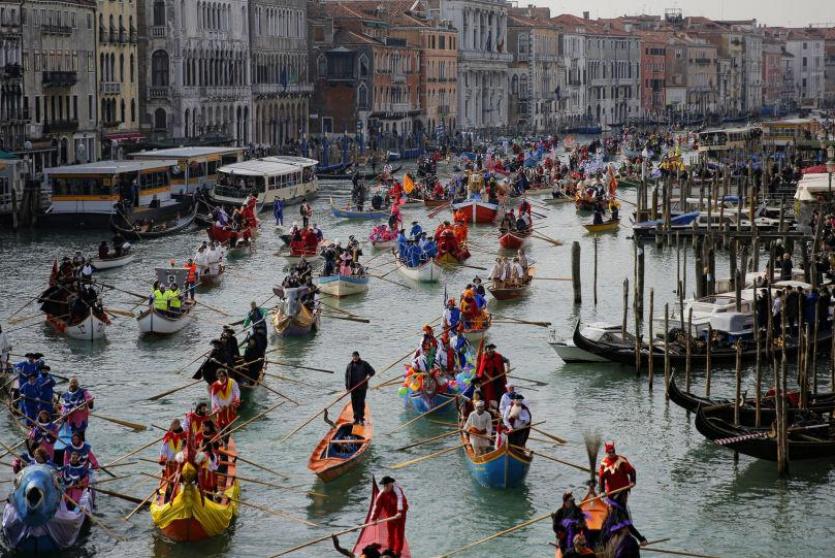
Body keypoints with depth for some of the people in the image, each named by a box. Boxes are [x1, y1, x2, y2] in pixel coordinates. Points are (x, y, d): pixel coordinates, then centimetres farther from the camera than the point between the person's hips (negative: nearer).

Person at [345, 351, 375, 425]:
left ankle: (361, 418, -5)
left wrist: (369, 375, -16)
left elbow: (372, 371, 6)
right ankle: (356, 418, 12)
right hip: (353, 388, 3)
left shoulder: (364, 364, 4)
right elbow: (346, 376, 10)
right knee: (354, 403, 4)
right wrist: (347, 386, 2)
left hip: (362, 387, -3)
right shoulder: (349, 365, 11)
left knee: (361, 402, -8)